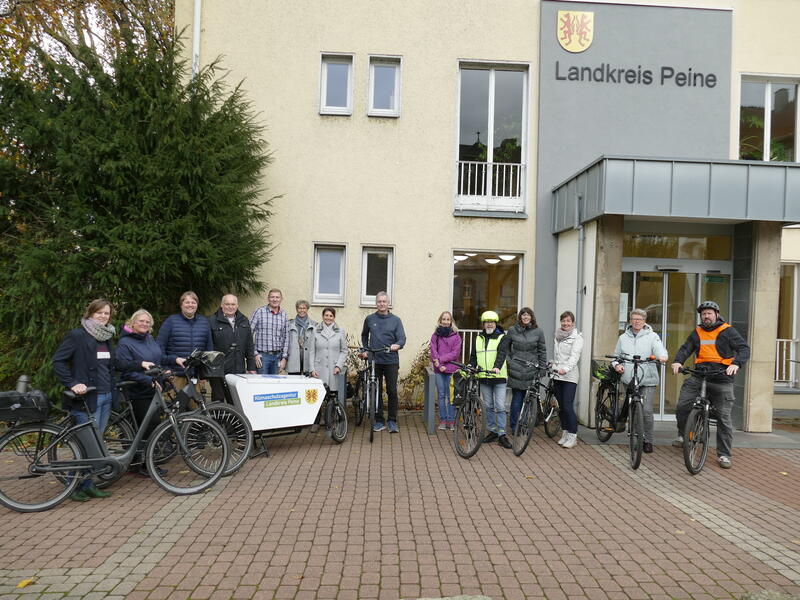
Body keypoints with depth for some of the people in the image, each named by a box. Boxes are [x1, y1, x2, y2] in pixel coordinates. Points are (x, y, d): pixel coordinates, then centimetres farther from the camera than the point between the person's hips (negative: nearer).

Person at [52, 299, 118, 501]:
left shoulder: (107, 337, 15)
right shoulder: (77, 336, -8)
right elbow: (58, 361, -12)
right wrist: (73, 384, -20)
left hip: (105, 397, 7)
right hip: (86, 398, -7)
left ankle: (88, 485, 19)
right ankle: (76, 485, 9)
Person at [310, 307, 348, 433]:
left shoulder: (340, 332, 7)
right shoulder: (315, 331, 7)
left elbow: (344, 351, 7)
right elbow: (311, 352, 6)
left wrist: (339, 366, -5)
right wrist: (312, 369, -1)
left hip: (334, 370, 0)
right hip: (319, 369, 0)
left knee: (334, 396, -2)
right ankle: (316, 422, 10)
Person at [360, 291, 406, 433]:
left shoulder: (396, 320, 3)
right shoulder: (369, 319, 8)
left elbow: (402, 338, -4)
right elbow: (364, 335, 24)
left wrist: (397, 345, -25)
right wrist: (365, 350, 13)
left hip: (391, 360, -1)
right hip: (374, 360, 2)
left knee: (392, 391, 0)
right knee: (376, 391, 6)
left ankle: (392, 421, 10)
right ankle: (379, 421, 16)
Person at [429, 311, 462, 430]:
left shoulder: (456, 336, 3)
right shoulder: (436, 335, 8)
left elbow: (455, 353, -5)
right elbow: (433, 351, 0)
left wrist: (441, 359, -13)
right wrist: (440, 366, -11)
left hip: (451, 369, -1)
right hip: (439, 370, 1)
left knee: (450, 396, 1)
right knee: (441, 395, 6)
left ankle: (451, 420, 9)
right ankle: (442, 420, 13)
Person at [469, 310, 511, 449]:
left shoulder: (502, 338, 2)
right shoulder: (478, 339, 15)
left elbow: (501, 353, -15)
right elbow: (473, 357, 15)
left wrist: (497, 367, -33)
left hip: (499, 377, -4)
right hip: (483, 377, 4)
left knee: (500, 407, -5)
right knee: (488, 406, 10)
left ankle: (502, 434, 2)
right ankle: (492, 431, 22)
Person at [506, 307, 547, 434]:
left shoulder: (538, 332, 5)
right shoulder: (512, 330, 5)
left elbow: (542, 351, 9)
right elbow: (506, 347, 17)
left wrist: (542, 368, 6)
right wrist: (508, 360, 6)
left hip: (532, 371, 1)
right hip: (516, 370, -1)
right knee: (517, 399, -2)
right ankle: (514, 427, 10)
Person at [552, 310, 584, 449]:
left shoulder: (577, 337, -5)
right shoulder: (558, 336, 15)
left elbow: (574, 356, -18)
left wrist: (566, 368, -32)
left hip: (569, 376, -6)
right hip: (557, 375, 6)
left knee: (568, 406, -10)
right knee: (561, 406, 10)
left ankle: (573, 436, -2)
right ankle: (565, 433, 20)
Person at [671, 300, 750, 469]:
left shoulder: (727, 331, 1)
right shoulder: (697, 332, 12)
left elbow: (744, 348, -6)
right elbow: (685, 348, 5)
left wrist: (736, 363, -25)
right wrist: (678, 361, -16)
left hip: (722, 379, -3)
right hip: (699, 376, 3)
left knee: (724, 418, 1)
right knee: (682, 407, -9)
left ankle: (724, 455, 11)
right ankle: (683, 434, 17)